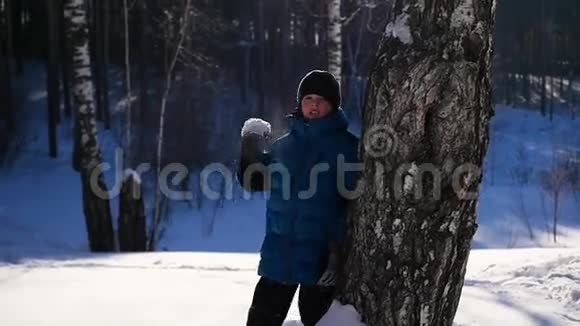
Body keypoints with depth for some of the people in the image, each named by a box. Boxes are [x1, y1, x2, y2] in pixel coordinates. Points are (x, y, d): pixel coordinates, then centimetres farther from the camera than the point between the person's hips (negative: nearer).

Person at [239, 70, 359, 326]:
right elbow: (254, 181, 18)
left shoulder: (348, 147, -5)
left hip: (321, 256, -4)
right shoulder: (284, 145, 8)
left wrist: (341, 250, -15)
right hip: (280, 254, 4)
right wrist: (251, 151, -1)